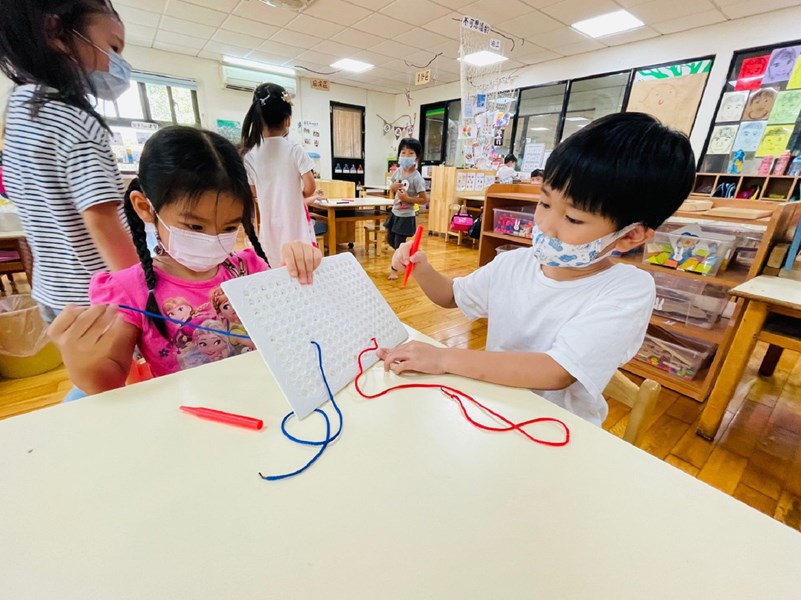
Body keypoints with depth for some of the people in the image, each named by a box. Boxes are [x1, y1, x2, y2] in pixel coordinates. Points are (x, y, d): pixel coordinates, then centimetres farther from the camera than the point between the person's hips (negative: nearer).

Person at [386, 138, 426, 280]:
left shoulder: (417, 178, -19)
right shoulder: (398, 171, 0)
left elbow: (424, 199, -17)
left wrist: (408, 198, -25)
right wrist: (392, 187, -9)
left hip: (406, 216, -7)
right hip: (395, 213, 7)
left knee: (399, 244, 1)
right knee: (390, 240, 19)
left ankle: (394, 269, 20)